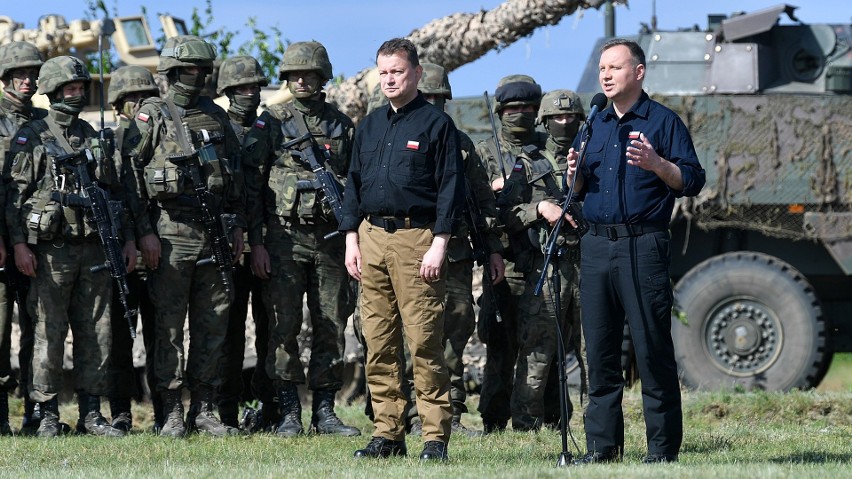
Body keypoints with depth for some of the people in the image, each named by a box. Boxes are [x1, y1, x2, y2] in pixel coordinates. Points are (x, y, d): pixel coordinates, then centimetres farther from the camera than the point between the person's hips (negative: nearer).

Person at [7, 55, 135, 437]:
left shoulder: (95, 139, 15)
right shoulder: (30, 138, 1)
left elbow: (116, 193, 19)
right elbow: (15, 193, -4)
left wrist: (128, 238, 12)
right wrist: (19, 244, -12)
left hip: (94, 249, 5)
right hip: (50, 250, -5)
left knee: (96, 332, 4)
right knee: (49, 333, -2)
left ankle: (91, 413, 9)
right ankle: (48, 416, 3)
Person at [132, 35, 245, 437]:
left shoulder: (216, 116, 14)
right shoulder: (151, 117, -1)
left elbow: (236, 173, 18)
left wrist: (237, 225, 11)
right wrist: (145, 233, -10)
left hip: (216, 233, 5)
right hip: (171, 233, -5)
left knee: (212, 324, 5)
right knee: (169, 326, -2)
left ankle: (203, 409, 11)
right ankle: (171, 412, 2)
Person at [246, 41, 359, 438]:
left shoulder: (342, 125, 11)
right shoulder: (271, 123, 3)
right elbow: (252, 186, 1)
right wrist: (257, 242, -7)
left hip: (331, 237, 3)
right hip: (285, 237, -3)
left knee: (331, 326, 3)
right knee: (284, 324, -4)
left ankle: (324, 411, 10)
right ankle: (288, 412, 1)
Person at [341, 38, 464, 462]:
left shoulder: (437, 124, -1)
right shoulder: (370, 126, 17)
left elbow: (451, 188, -5)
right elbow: (353, 184, 20)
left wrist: (439, 244, -13)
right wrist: (352, 239, 10)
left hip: (417, 237, -6)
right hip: (372, 238, 6)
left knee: (424, 344, -8)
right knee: (378, 344, 5)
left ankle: (436, 438, -6)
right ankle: (387, 433, 10)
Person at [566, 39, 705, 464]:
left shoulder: (663, 121, 1)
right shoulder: (594, 125, 19)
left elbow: (692, 181, -5)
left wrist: (656, 164, -21)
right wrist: (575, 174, 1)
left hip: (644, 247, -6)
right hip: (596, 247, 6)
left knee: (653, 349, -6)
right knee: (599, 349, 5)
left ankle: (663, 446, -3)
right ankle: (602, 443, 9)